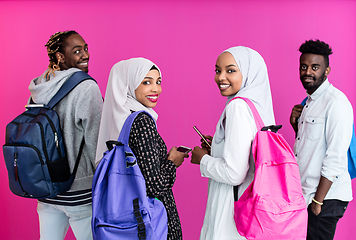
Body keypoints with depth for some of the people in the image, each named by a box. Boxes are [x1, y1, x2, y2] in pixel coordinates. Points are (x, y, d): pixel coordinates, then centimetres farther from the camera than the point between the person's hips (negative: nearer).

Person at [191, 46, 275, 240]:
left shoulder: (239, 106, -20)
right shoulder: (257, 103, 5)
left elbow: (234, 173, -24)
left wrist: (203, 159, -9)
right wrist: (218, 147, 12)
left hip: (233, 211, -9)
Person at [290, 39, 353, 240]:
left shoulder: (336, 103, -15)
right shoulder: (310, 101, 12)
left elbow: (336, 159, -19)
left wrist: (318, 201, -18)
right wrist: (297, 124, 0)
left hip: (326, 199, -8)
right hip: (305, 193, 8)